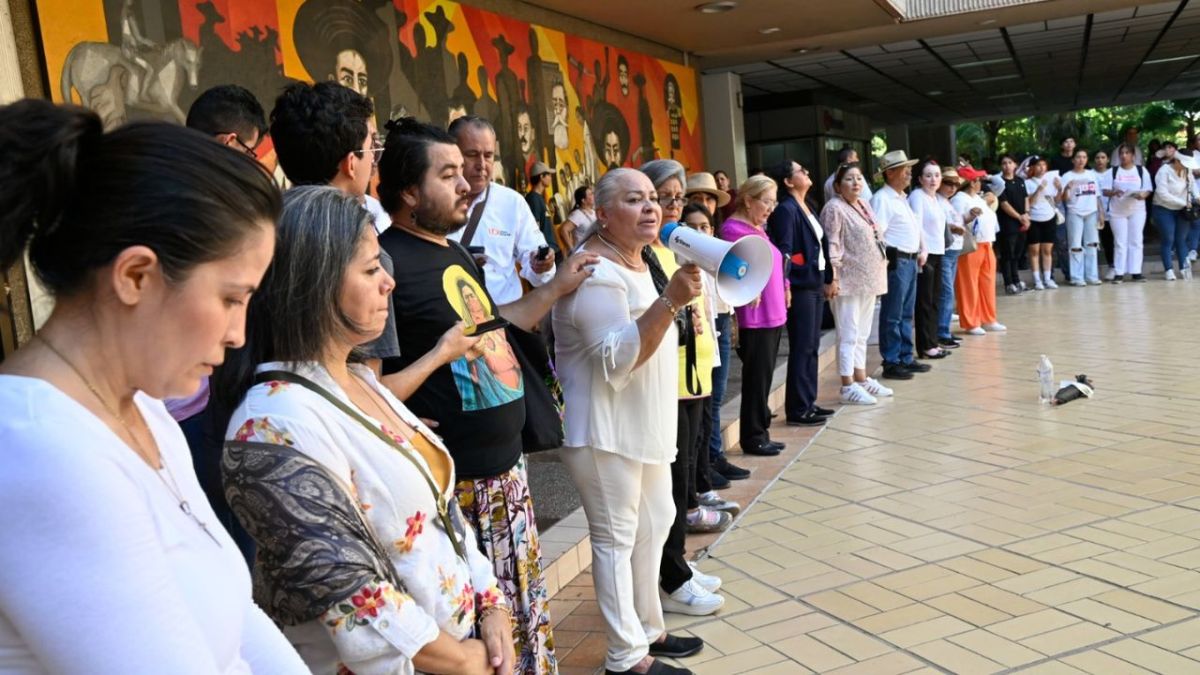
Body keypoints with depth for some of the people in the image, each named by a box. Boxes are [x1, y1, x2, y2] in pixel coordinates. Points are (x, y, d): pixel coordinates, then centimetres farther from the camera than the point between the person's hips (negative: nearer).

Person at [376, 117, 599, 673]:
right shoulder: (387, 260, -18)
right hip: (454, 482, -9)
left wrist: (557, 287, 21)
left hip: (505, 467, 9)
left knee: (524, 605, 22)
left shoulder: (455, 253, 13)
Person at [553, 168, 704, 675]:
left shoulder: (640, 259, 12)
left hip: (645, 423, 10)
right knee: (616, 538, 0)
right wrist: (669, 301, -34)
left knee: (653, 525, 18)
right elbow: (617, 360, -29)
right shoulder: (595, 272, -20)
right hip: (607, 429, -10)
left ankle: (647, 629, 33)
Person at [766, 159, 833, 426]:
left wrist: (828, 277, 17)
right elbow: (783, 251, -18)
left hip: (815, 284, 9)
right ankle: (798, 409, 2)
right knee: (802, 347, -5)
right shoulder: (786, 210, -12)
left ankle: (809, 402, 21)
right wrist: (785, 287, -22)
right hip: (799, 286, -9)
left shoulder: (806, 207, 15)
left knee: (812, 346, 12)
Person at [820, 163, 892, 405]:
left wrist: (882, 261, 19)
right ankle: (848, 386, 1)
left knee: (862, 333, 15)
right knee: (849, 335, -4)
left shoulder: (864, 205, 14)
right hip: (849, 281, -8)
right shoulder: (834, 208, -11)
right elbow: (832, 245, -17)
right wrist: (832, 278, -22)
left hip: (868, 280, 9)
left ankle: (861, 379, 25)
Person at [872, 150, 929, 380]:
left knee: (907, 315, 15)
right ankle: (891, 363, 3)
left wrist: (921, 252, 16)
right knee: (892, 316, -3)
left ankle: (906, 359, 24)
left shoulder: (902, 198, 18)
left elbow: (915, 228, 25)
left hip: (910, 261, 10)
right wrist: (886, 260, -19)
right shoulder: (882, 199, -13)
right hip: (896, 262, -10)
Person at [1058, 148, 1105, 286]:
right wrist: (1067, 188, -26)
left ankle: (1092, 276, 10)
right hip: (1075, 214, -4)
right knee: (1076, 246, -3)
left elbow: (1097, 196, 14)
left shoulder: (1092, 174, 11)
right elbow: (1064, 199, -7)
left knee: (1092, 245, 5)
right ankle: (1077, 277, -1)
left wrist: (1101, 213, 8)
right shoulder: (1067, 176, -1)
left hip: (1092, 213, 4)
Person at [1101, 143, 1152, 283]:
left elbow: (1148, 189, 4)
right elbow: (1105, 191, 0)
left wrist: (1143, 195, -19)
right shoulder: (1112, 171, 5)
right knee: (1120, 242, -1)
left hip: (1137, 210, 1)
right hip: (1117, 211, -1)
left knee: (1136, 241, 1)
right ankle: (1119, 273, -1)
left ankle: (1135, 272, 3)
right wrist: (1114, 192, -22)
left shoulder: (1141, 170, 6)